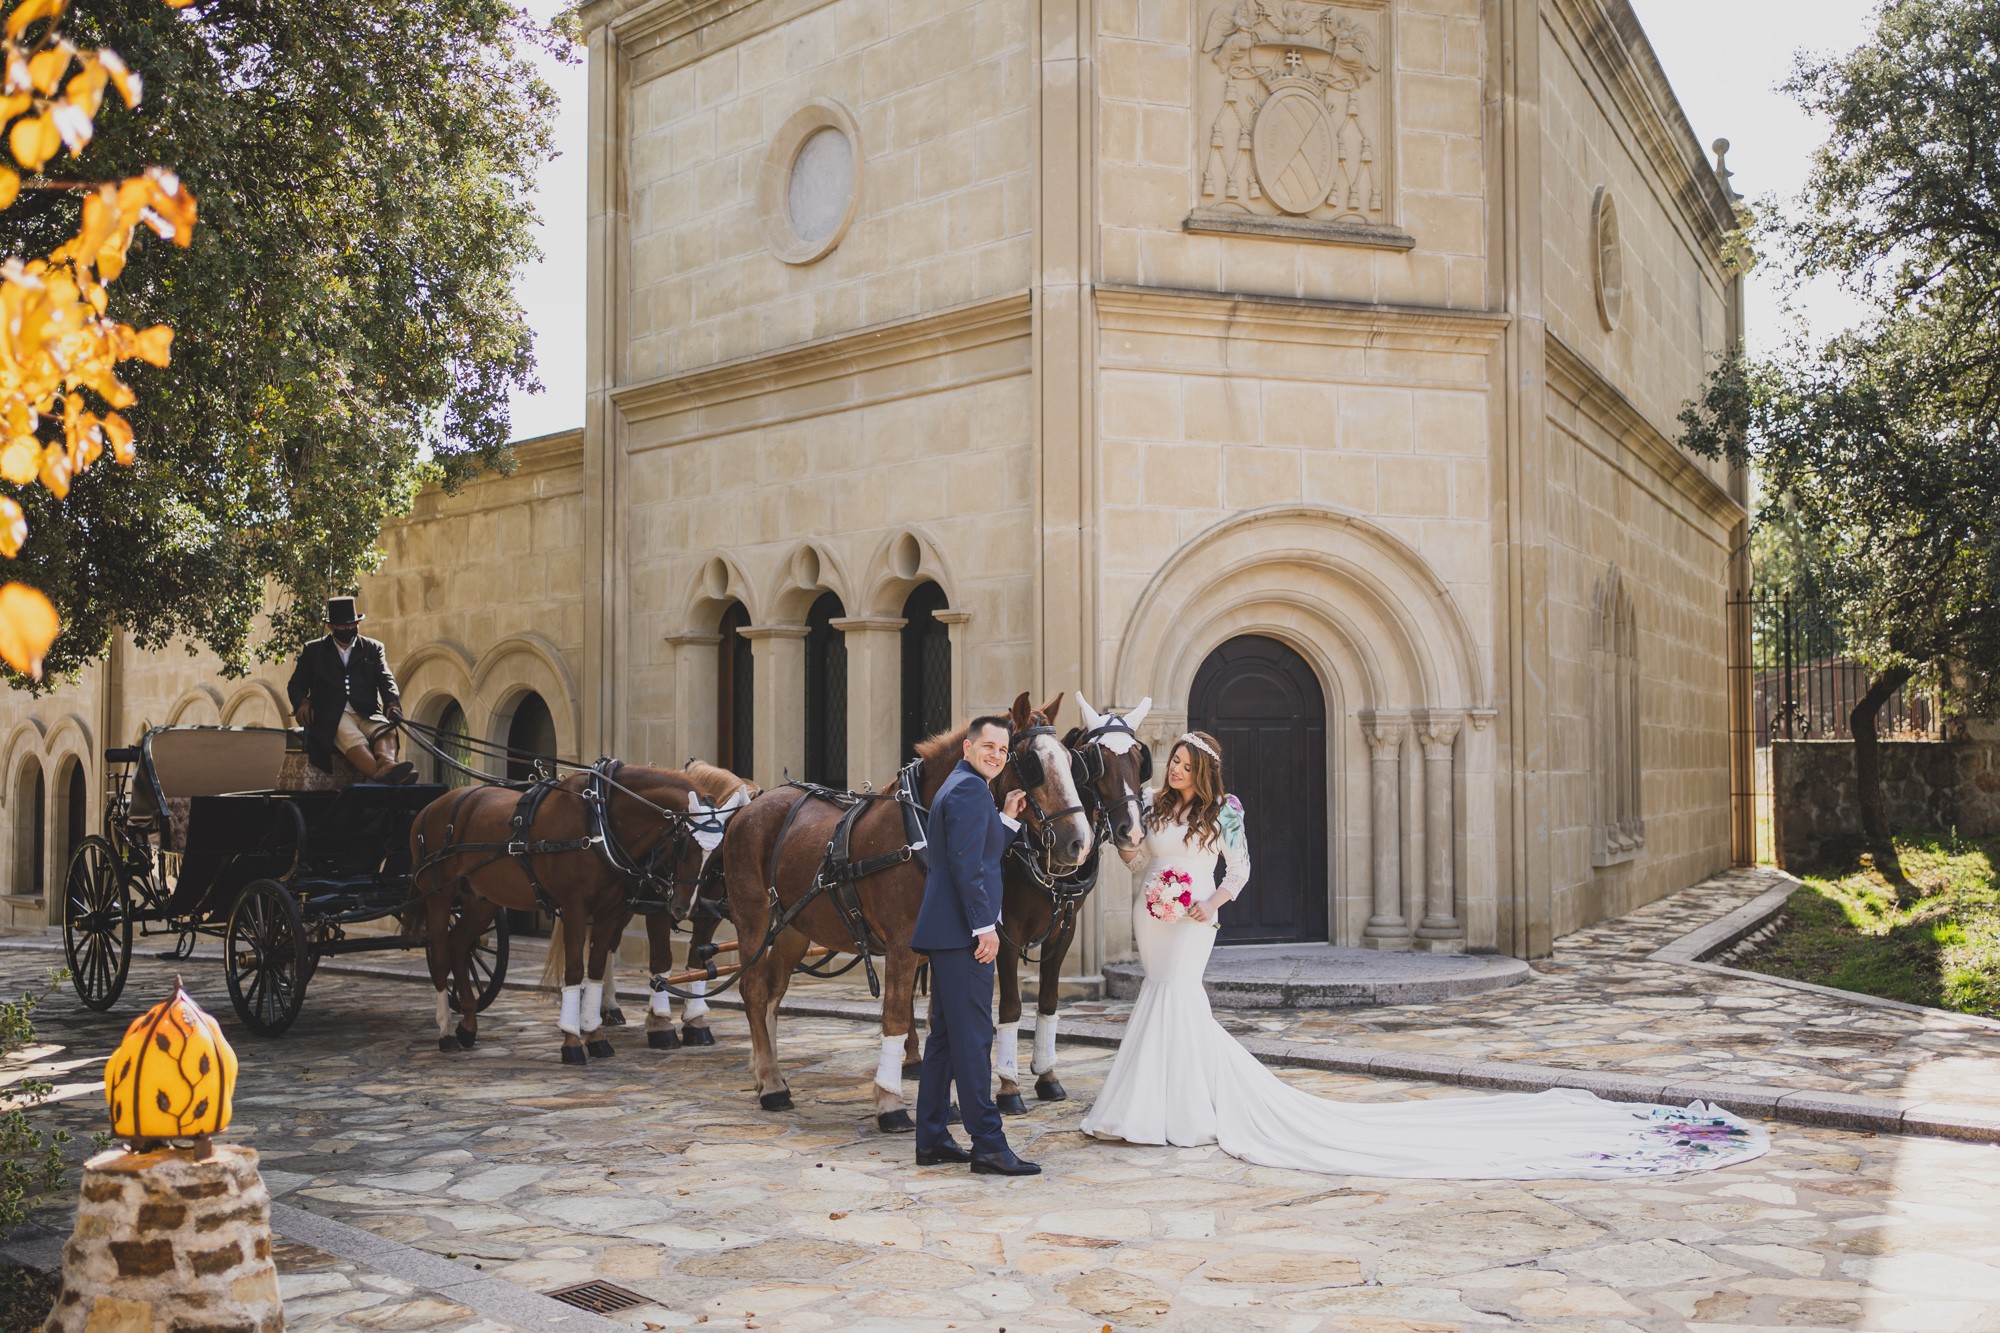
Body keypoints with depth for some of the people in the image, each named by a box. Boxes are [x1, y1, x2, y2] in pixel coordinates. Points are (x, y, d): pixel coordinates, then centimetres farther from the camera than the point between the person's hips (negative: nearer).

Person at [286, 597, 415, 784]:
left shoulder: (374, 648, 21)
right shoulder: (313, 650, 20)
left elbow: (386, 680, 9)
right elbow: (296, 685, 18)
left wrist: (392, 703, -14)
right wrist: (302, 703, -7)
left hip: (367, 714, 3)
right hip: (331, 716, -2)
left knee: (386, 733, -34)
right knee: (354, 740, -36)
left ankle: (387, 765, -65)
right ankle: (382, 774, -64)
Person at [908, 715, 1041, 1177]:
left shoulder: (957, 787, 21)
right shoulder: (970, 790, -12)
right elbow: (966, 864, -21)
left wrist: (1008, 819, 20)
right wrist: (986, 926, -20)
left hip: (945, 932, 11)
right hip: (962, 932, -11)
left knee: (945, 1035, 13)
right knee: (973, 1038, -8)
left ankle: (931, 1139, 19)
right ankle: (988, 1145, -5)